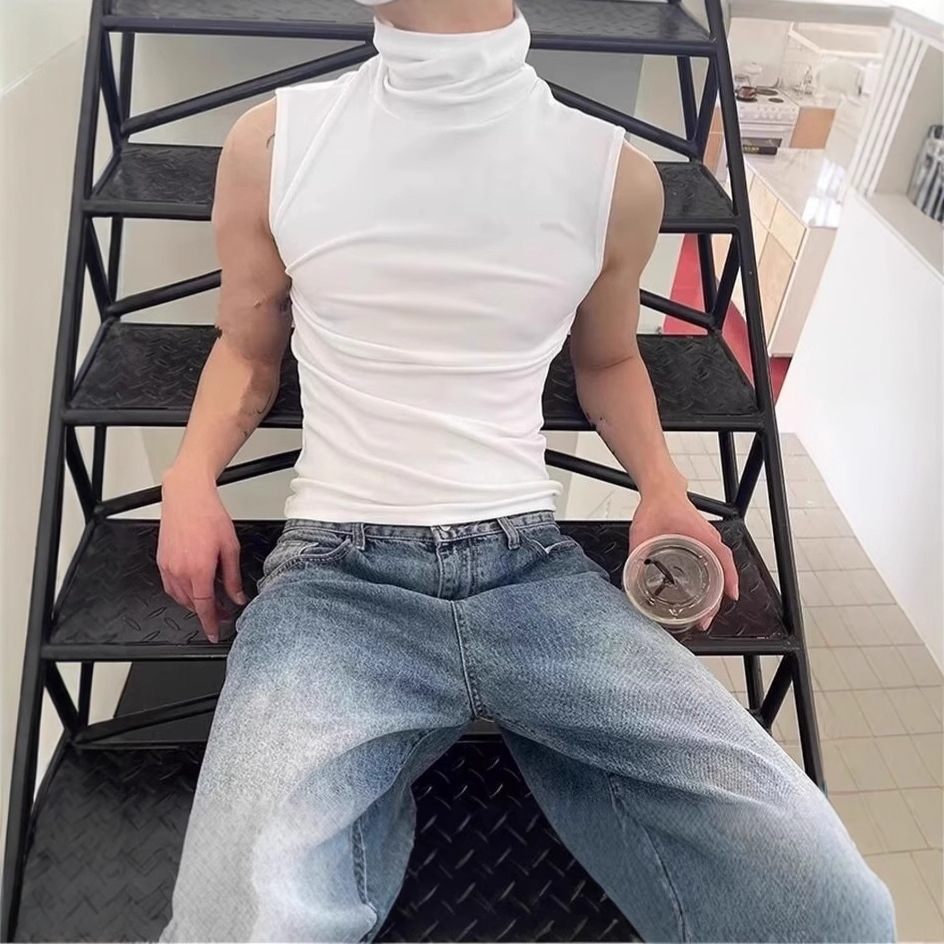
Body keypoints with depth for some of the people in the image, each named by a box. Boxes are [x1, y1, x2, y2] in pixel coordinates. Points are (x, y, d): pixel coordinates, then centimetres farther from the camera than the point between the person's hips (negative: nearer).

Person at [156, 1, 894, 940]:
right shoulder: (272, 144, 6)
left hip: (531, 568, 2)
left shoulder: (614, 172, 5)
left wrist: (662, 487, 4)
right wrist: (190, 474, 0)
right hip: (340, 574, 0)